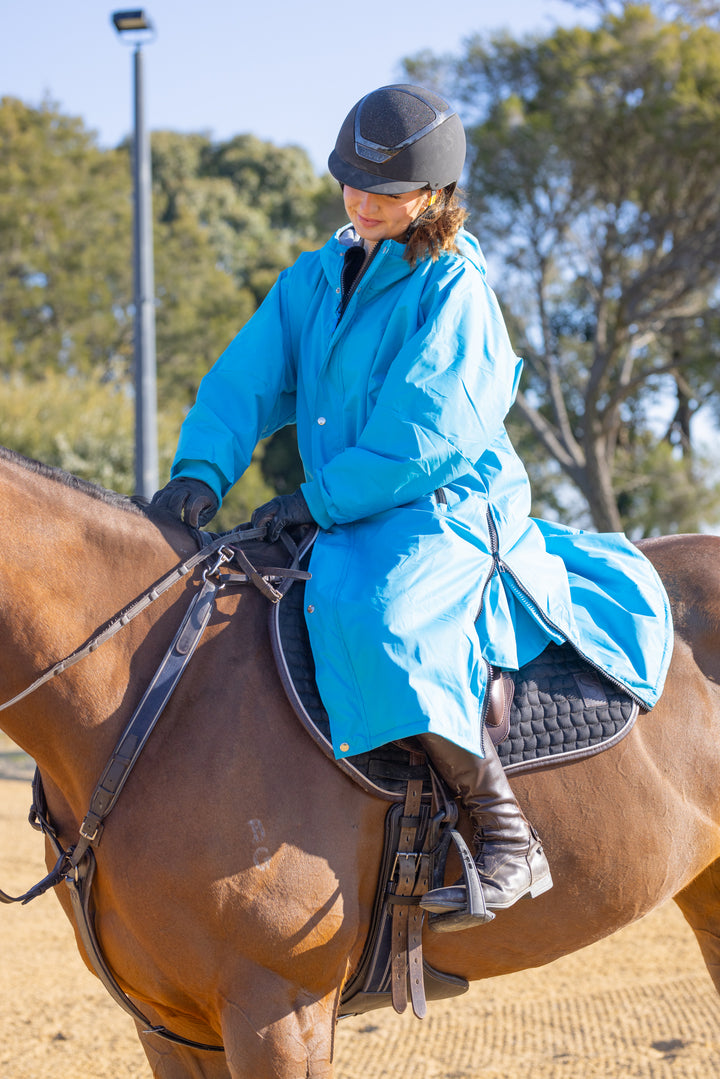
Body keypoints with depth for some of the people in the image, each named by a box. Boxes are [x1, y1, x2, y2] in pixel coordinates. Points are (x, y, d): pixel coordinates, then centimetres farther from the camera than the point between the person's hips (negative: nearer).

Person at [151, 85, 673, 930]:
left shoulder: (454, 290, -8)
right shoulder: (312, 281, 12)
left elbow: (423, 435, -17)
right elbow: (247, 379, 3)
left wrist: (321, 499, -21)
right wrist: (203, 468, -14)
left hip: (448, 510, -8)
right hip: (345, 526, 9)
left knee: (375, 617, -36)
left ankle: (508, 837, -30)